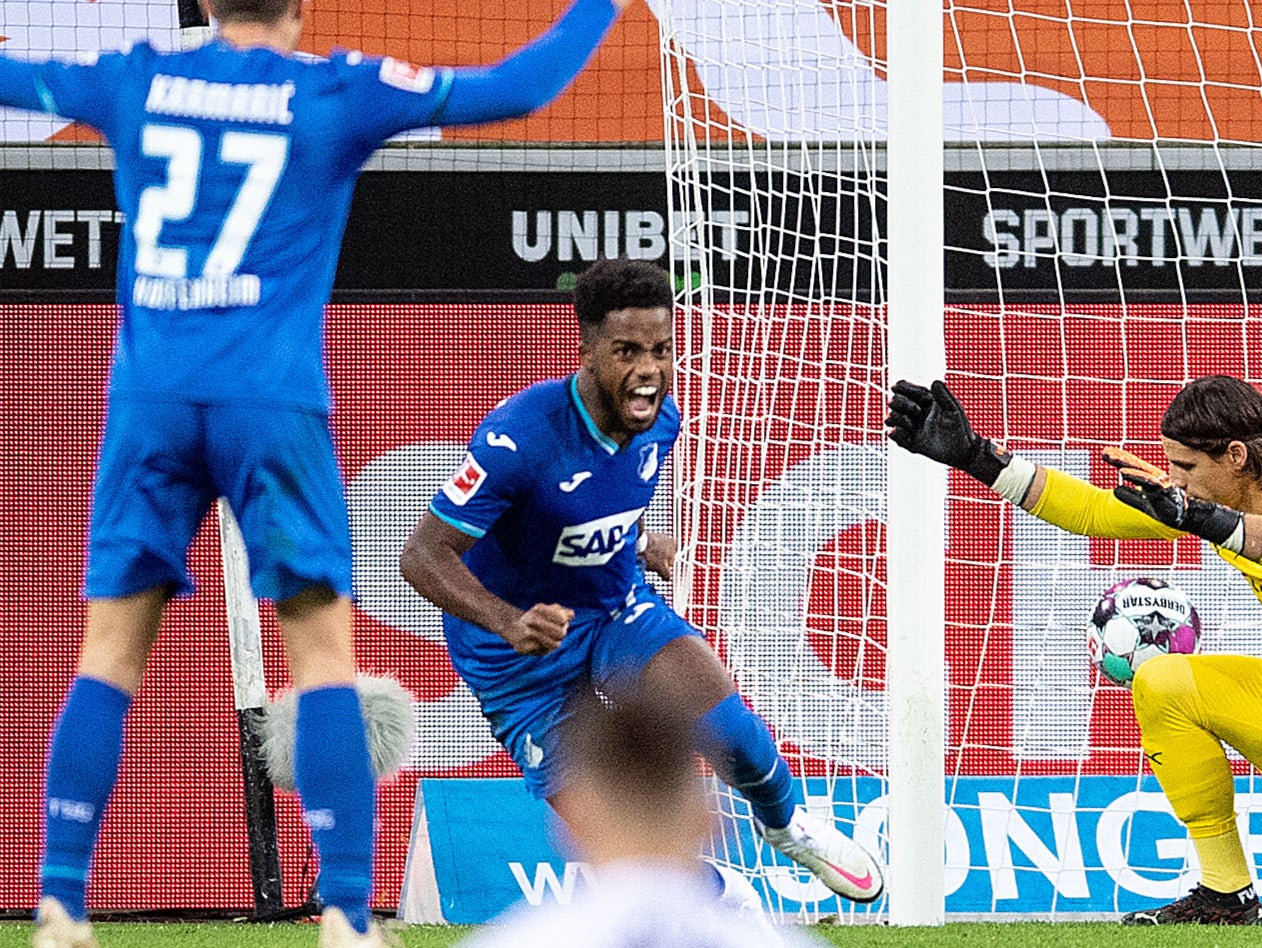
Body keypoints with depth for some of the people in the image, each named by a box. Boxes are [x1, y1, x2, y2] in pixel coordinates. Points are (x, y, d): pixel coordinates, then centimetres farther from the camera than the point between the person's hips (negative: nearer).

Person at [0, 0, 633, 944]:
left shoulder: (136, 84, 9)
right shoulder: (335, 95, 1)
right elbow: (519, 88, 2)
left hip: (152, 397, 3)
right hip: (272, 404, -3)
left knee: (110, 652, 7)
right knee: (324, 651, 0)